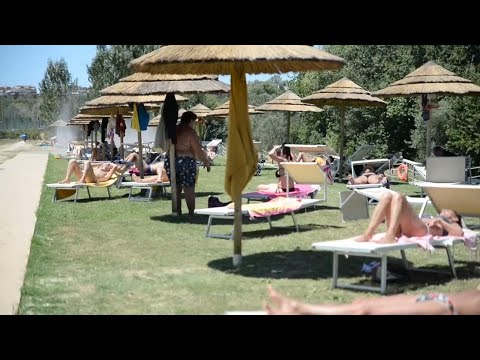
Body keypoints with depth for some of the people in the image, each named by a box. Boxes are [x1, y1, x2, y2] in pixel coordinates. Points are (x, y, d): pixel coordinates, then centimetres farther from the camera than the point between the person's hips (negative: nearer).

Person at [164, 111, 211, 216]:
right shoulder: (190, 132, -8)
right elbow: (198, 151, -9)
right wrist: (206, 162, 2)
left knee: (176, 189, 11)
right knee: (189, 189, 1)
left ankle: (178, 212, 12)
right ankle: (191, 213, 1)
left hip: (170, 160, 5)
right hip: (185, 162, -5)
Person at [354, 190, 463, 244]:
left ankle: (390, 237, -46)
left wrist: (440, 221, -2)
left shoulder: (451, 224, 30)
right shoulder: (433, 219, 47)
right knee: (388, 195, -14)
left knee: (399, 197, -24)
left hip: (423, 231, -6)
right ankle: (368, 234, -31)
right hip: (401, 231, 6)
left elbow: (460, 233, 5)